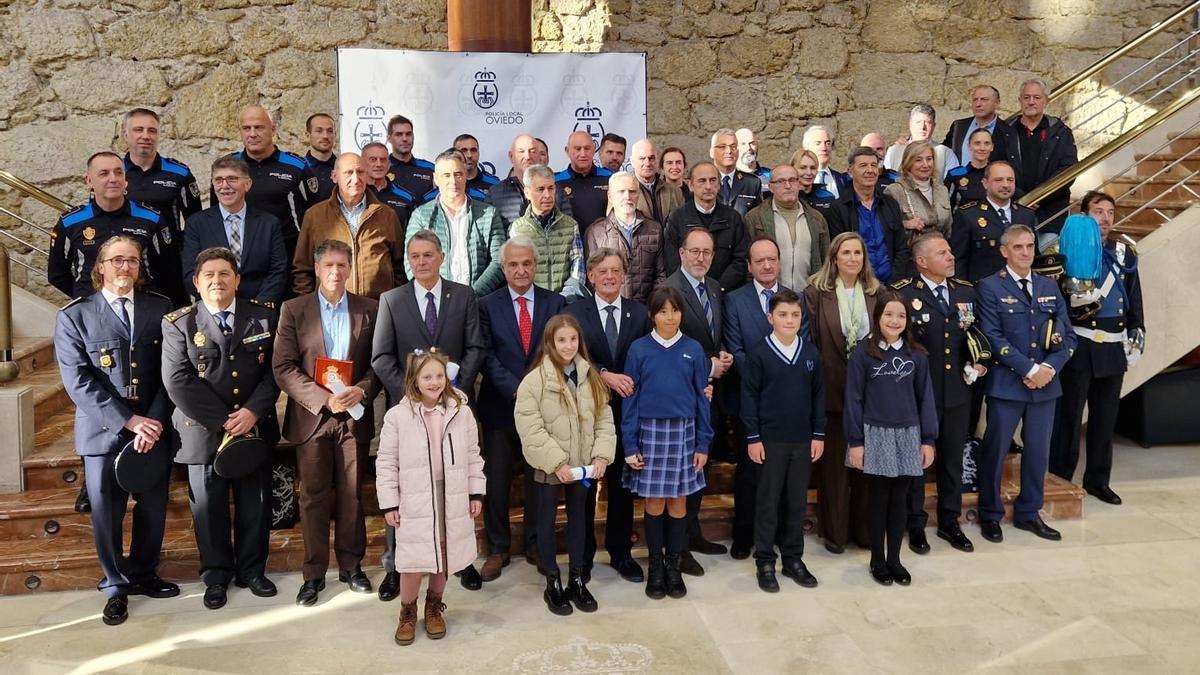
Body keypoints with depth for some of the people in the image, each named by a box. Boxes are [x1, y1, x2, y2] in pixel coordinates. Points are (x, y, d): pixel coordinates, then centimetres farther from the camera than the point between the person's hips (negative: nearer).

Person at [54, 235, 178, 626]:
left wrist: (154, 422, -11)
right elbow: (79, 381, -9)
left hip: (155, 430, 2)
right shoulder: (74, 317, -1)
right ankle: (116, 586, 27)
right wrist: (128, 421, -16)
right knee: (106, 513, 7)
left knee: (153, 508, 11)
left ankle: (143, 574, 32)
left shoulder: (161, 309, 4)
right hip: (104, 432, -2)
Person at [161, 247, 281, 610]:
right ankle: (216, 575, 27)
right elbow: (178, 380, -12)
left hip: (256, 427, 2)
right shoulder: (178, 323, -3)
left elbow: (274, 369, -1)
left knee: (255, 504, 11)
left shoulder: (263, 317, 3)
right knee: (209, 507, 9)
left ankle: (252, 570, 28)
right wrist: (222, 421, -17)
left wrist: (253, 411, -15)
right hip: (204, 431, -2)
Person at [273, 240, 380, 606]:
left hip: (355, 415, 1)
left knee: (352, 494, 9)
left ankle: (351, 566, 24)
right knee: (314, 497, 6)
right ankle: (314, 573, 17)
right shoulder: (294, 310, 0)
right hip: (312, 417, -1)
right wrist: (323, 398, -16)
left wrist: (362, 390, -15)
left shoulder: (369, 309, 4)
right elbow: (283, 367, -6)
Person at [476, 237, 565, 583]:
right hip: (500, 407, -1)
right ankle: (497, 548, 21)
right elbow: (488, 357, -5)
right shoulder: (487, 305, 1)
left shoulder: (555, 303, 3)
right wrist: (518, 391, -16)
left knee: (540, 477, 10)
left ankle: (535, 544, 26)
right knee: (496, 480, 5)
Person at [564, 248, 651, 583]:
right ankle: (582, 554, 23)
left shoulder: (639, 313, 5)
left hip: (625, 408, 2)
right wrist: (606, 375, -23)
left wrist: (630, 385, -11)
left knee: (622, 484, 11)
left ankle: (621, 552, 25)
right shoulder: (575, 312, -1)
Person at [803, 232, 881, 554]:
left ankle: (863, 528, 25)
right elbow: (810, 342, -6)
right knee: (834, 461, 7)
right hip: (832, 390, -3)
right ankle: (834, 531, 20)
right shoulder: (816, 293, -5)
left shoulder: (876, 293, 6)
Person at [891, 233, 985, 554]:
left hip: (958, 390, 5)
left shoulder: (966, 291, 7)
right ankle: (915, 525, 23)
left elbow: (976, 334, 15)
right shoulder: (902, 294, -11)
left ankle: (949, 521, 31)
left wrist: (978, 363, -1)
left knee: (953, 458, 15)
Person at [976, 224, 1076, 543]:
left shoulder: (1049, 287, 12)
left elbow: (1067, 336, 8)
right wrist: (1029, 369, -16)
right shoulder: (990, 287, -3)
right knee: (996, 450, 3)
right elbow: (993, 337, -11)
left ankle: (1028, 513, 26)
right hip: (1006, 383, -4)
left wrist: (1049, 368, -9)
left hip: (1046, 384, 5)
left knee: (1038, 450, 11)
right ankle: (990, 514, 19)